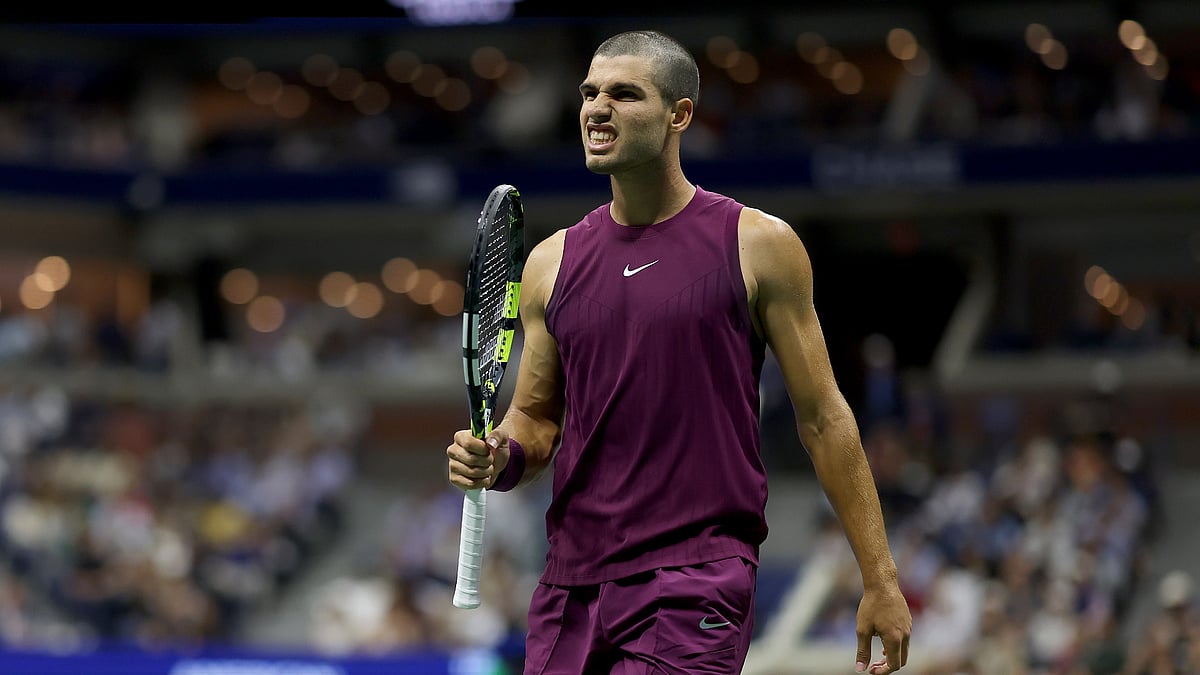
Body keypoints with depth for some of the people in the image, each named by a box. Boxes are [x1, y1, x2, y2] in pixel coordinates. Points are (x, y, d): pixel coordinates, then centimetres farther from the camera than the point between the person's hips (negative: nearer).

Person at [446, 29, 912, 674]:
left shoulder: (758, 245, 0)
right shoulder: (552, 263, 10)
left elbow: (823, 417, 2)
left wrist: (880, 580, 0)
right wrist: (499, 458, -6)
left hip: (697, 590, -5)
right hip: (569, 587, 5)